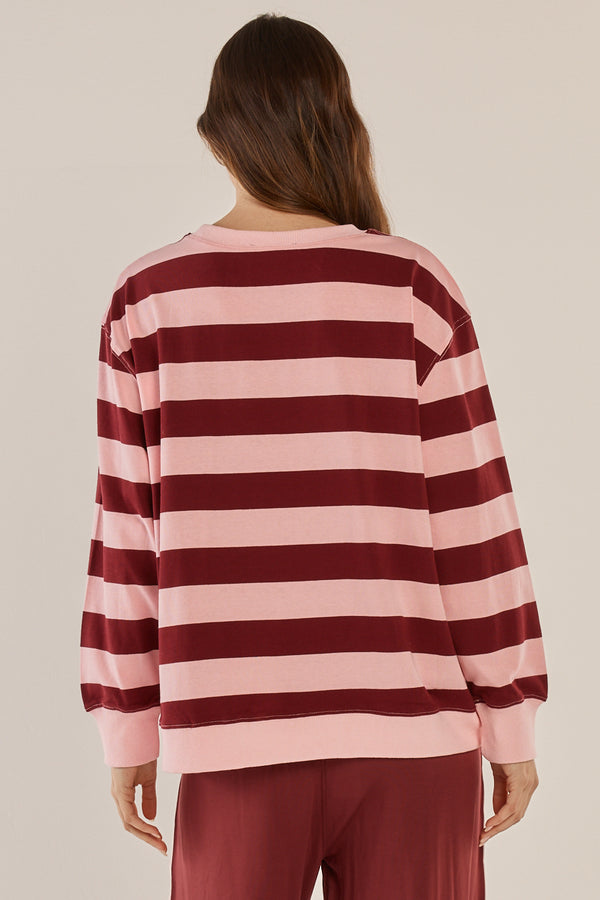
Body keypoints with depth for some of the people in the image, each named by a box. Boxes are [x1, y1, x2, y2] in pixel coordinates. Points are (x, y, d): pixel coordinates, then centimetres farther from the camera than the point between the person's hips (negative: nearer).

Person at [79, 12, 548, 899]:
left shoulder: (151, 299, -3)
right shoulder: (413, 288, -5)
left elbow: (126, 538, -2)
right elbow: (475, 522, -5)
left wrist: (127, 728, 8)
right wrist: (513, 720, 5)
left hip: (236, 736, 1)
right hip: (412, 728, 0)